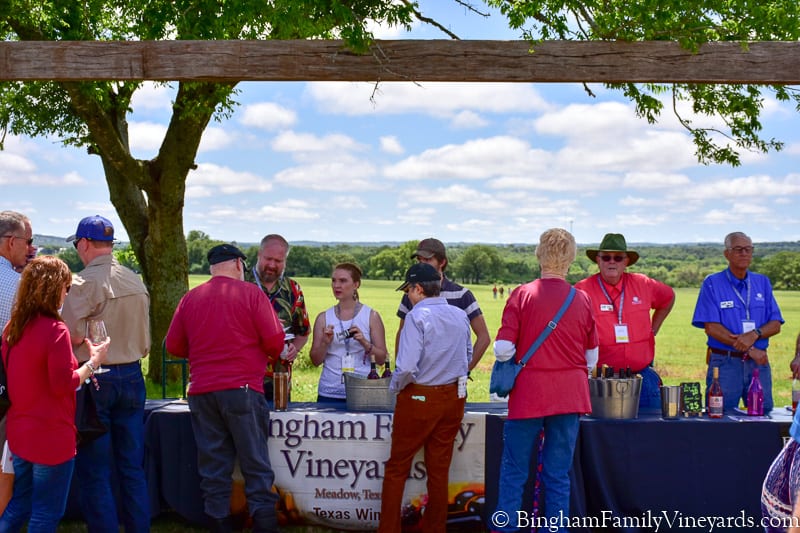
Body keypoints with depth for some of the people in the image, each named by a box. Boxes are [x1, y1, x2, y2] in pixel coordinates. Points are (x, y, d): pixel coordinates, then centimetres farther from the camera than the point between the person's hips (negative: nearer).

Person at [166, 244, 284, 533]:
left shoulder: (190, 298, 7)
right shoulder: (251, 293, -3)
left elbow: (174, 345, 11)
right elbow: (274, 340, -7)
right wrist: (271, 356, 14)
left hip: (201, 393, 4)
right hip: (242, 389, -3)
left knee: (212, 466, 10)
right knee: (255, 465, 3)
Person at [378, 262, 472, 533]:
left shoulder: (417, 317, -17)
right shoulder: (460, 316, 2)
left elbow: (407, 367, -23)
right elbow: (468, 357, 15)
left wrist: (395, 386, -5)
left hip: (419, 398, -6)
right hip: (454, 397, 6)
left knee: (397, 468, 8)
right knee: (440, 469, 13)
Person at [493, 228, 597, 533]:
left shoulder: (522, 295, -8)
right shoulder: (582, 300, 1)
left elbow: (503, 349, -12)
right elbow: (592, 358, 8)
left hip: (528, 393, -2)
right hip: (569, 396, 2)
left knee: (514, 471, 8)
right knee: (558, 475, 9)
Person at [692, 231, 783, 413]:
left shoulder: (762, 283, 12)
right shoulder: (712, 284, 0)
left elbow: (775, 325, 7)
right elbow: (711, 328, -9)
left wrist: (754, 335, -15)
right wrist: (749, 349, -13)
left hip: (759, 363, 4)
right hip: (724, 363, -3)